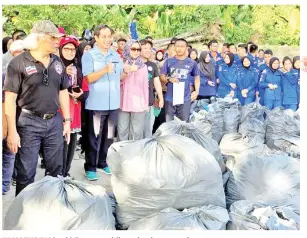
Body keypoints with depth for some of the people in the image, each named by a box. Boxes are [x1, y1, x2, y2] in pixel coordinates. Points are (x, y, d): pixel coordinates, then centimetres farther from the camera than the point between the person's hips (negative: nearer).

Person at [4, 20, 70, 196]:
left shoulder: (57, 62, 7)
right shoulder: (19, 63, -10)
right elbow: (10, 98, -11)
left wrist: (67, 120, 10)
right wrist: (12, 131, -15)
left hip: (55, 121, 5)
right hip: (29, 123, -5)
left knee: (57, 170, 14)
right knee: (26, 173, 4)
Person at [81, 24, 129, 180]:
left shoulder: (116, 56, 12)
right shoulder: (89, 55, -5)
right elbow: (88, 78, -14)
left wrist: (128, 71, -5)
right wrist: (105, 70, -28)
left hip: (113, 103, 5)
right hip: (96, 103, -5)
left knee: (109, 136, 13)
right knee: (94, 136, 1)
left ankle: (103, 163, 27)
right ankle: (90, 167, 10)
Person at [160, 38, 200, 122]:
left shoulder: (192, 63, 3)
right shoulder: (168, 61, 2)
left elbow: (196, 77, 14)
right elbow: (162, 77, 5)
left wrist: (196, 91, 2)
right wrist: (169, 79, -15)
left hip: (185, 99, 0)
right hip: (170, 98, 0)